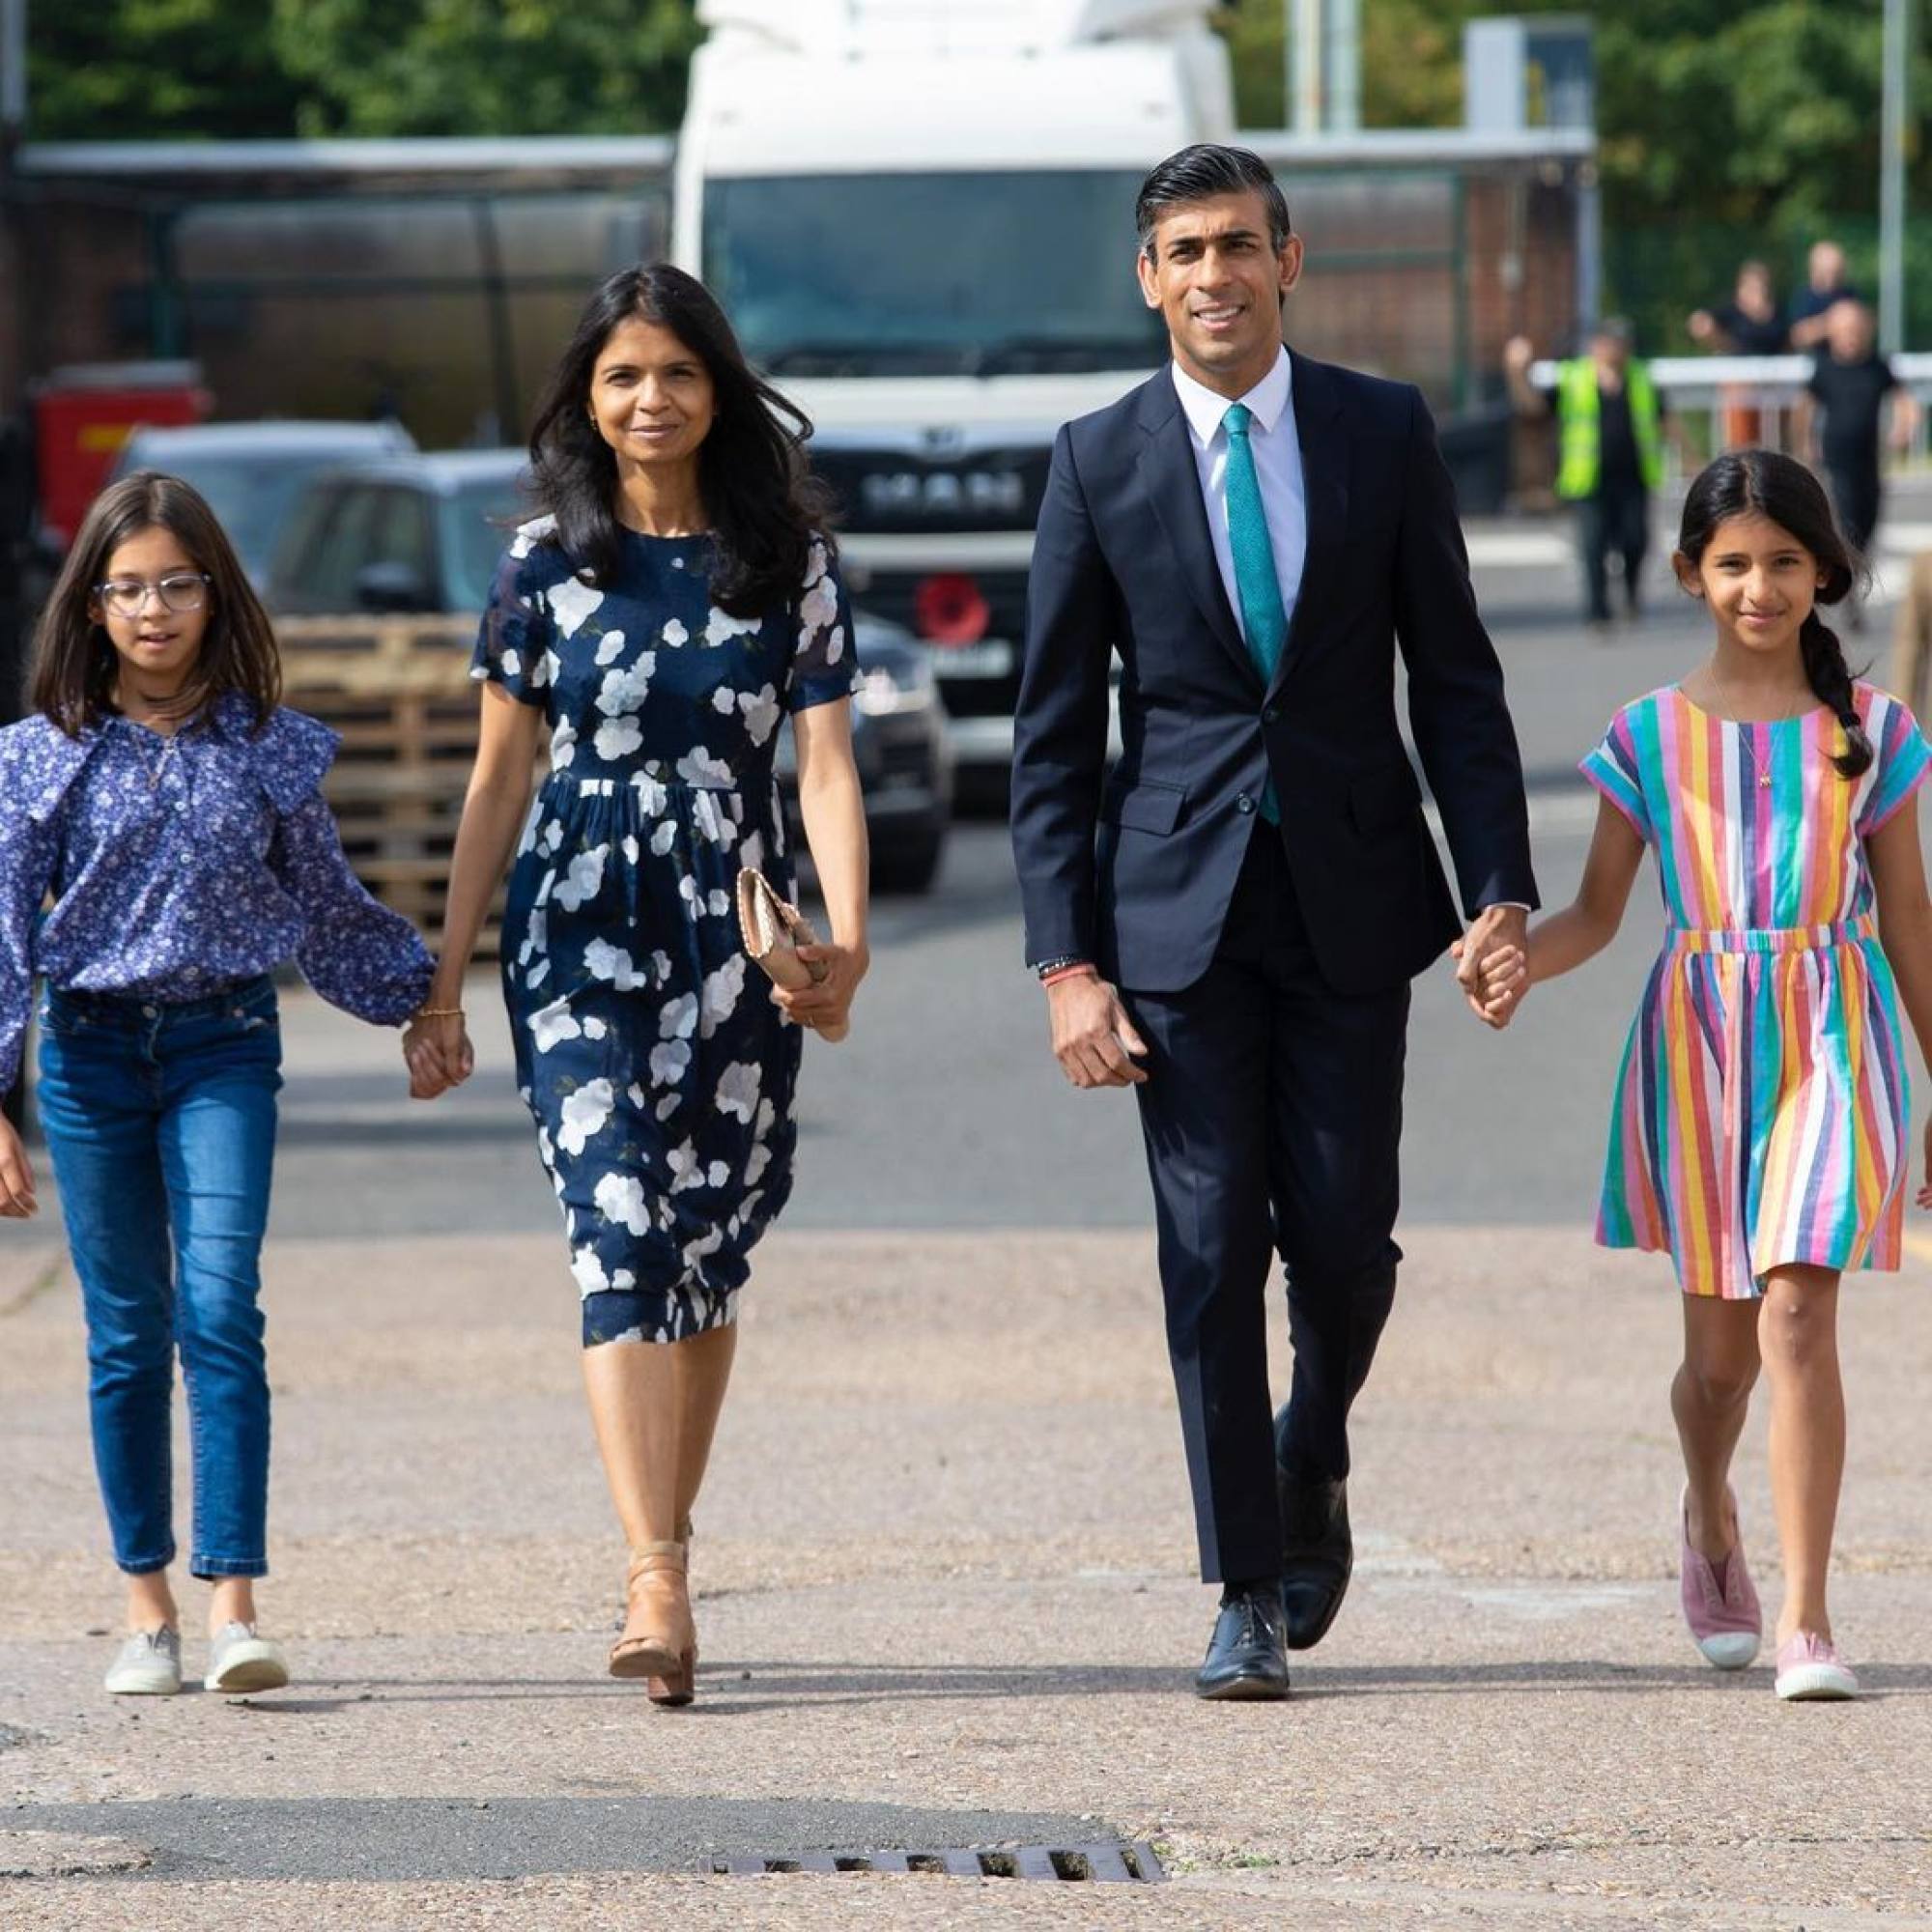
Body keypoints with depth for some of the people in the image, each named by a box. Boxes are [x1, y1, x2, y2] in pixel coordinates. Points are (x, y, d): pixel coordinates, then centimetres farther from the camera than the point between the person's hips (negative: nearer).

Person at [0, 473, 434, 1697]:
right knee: (127, 1332, 5)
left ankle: (236, 1606, -17)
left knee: (221, 1312, -13)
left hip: (226, 1046, -1)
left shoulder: (271, 750, 3)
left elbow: (329, 907, 17)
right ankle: (149, 1607, 14)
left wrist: (421, 997, 22)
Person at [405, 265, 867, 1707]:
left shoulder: (789, 561, 5)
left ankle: (665, 1555, 21)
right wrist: (443, 985, 7)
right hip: (580, 934, -1)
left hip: (738, 938, 1)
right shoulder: (547, 564, 5)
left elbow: (825, 766, -2)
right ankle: (659, 1586, -24)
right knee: (623, 1233, -15)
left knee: (709, 1256, 6)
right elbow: (499, 782, 9)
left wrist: (848, 938, -18)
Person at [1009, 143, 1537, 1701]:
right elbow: (1053, 737, 2)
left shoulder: (1385, 433, 3)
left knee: (1344, 1236, 1)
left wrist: (1500, 892, -4)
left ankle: (1311, 1462, 32)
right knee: (1212, 1249, -3)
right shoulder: (1101, 463, 1)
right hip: (1179, 901, -1)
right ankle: (1249, 1591, 5)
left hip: (1350, 897, 1)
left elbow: (1457, 681, 5)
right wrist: (1068, 963, -5)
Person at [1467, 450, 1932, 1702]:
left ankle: (1808, 1622, -15)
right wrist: (1521, 963, -17)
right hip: (1698, 1039, 1)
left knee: (1798, 1317, -16)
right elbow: (1599, 913, 5)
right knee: (1720, 1350, 9)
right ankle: (1712, 1518, 42)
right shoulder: (1653, 735, 4)